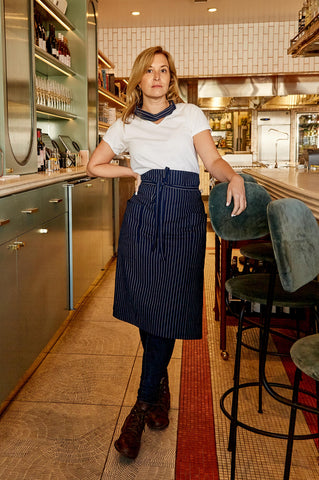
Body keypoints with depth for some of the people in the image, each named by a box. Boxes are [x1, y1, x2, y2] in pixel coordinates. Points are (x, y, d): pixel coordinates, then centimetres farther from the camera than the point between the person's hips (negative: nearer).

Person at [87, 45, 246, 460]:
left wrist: (233, 177, -21)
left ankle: (141, 408, 8)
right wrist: (134, 171, 8)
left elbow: (213, 160, 1)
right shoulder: (126, 125, 14)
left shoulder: (190, 114, 11)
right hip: (142, 216, 2)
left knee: (168, 309, -5)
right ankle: (160, 387, 26)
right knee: (145, 307, 1)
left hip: (184, 217, -1)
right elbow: (94, 166, 20)